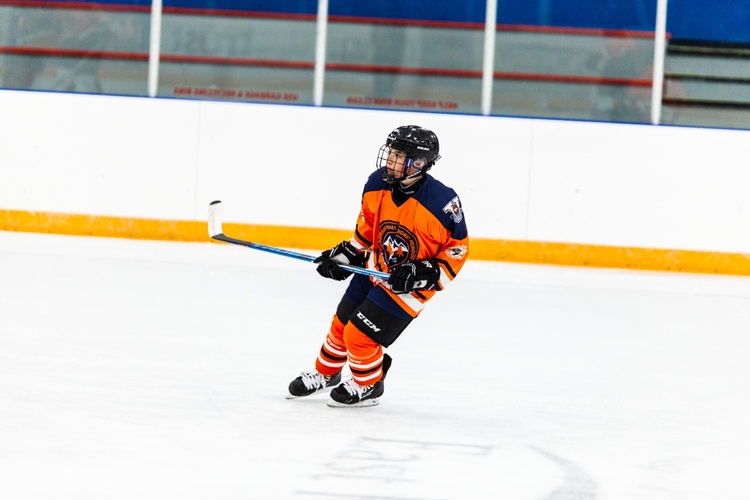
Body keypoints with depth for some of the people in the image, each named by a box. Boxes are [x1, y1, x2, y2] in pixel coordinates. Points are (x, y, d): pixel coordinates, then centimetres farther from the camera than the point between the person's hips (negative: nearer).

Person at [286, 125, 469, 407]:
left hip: (409, 285, -6)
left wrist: (425, 276, -24)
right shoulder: (378, 184, -11)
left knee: (360, 335, -8)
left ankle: (368, 386, 19)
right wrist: (345, 255, 7)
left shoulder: (442, 202, -29)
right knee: (342, 325, 15)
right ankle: (325, 374, 42)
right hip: (375, 268, 6)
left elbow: (457, 248, -17)